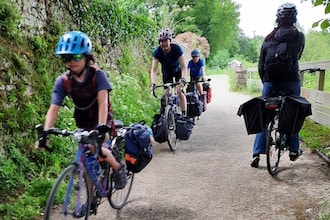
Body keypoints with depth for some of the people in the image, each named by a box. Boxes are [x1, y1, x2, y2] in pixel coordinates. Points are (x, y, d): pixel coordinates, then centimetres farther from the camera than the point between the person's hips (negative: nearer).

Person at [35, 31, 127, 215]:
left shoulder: (98, 75, -25)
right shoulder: (63, 81, -16)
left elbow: (103, 102, -35)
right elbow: (54, 108, -22)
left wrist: (101, 127, -48)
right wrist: (45, 133, -35)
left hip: (101, 121, -4)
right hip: (83, 124, 4)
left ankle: (119, 168, 4)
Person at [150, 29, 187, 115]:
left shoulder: (176, 48, -33)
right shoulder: (157, 52, -28)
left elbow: (183, 67, -35)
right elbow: (154, 70, -32)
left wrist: (183, 80, -51)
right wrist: (153, 84, -47)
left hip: (178, 71, -2)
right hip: (166, 73, 2)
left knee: (179, 91, -17)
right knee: (167, 93, -4)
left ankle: (184, 114, -13)